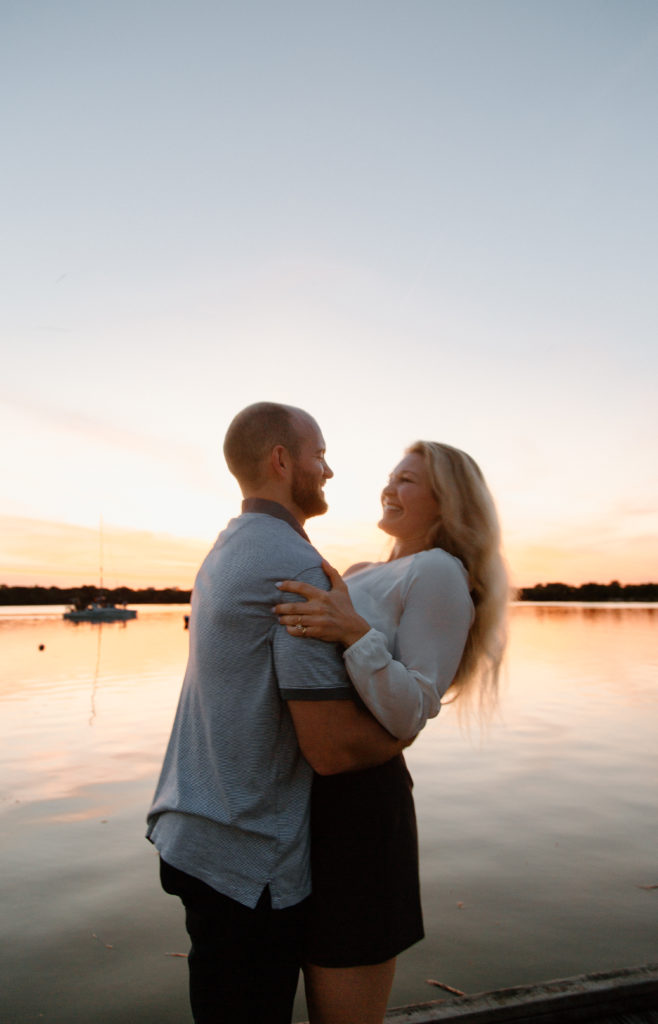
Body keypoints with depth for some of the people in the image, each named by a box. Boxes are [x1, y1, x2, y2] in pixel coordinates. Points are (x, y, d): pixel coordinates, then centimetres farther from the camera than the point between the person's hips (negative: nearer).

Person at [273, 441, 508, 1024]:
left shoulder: (440, 572, -13)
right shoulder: (375, 574, 14)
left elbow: (410, 716, -19)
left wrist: (353, 633, -32)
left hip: (356, 804, -9)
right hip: (312, 796, 9)